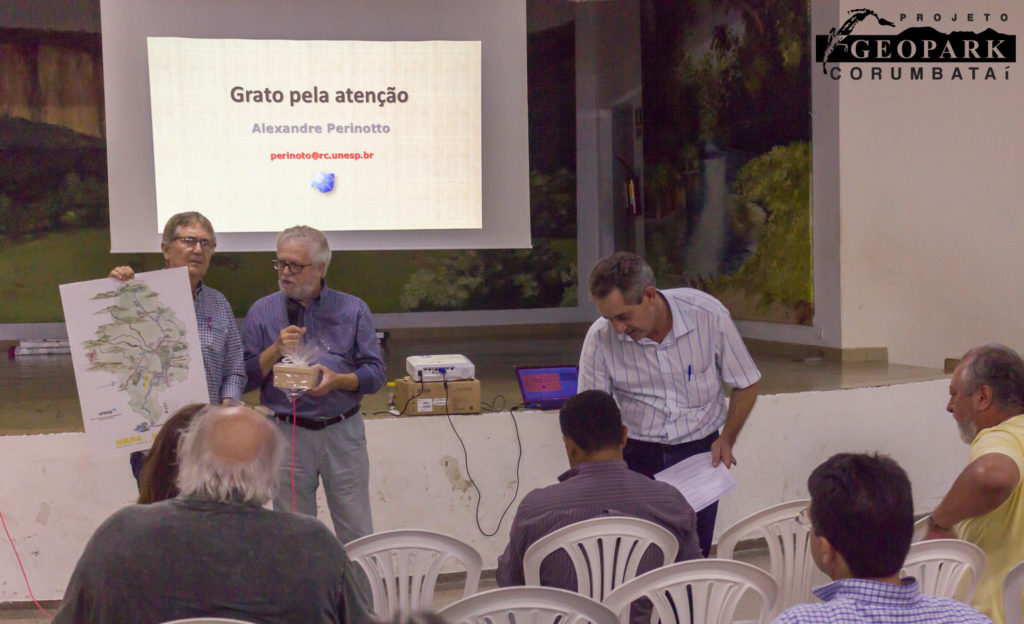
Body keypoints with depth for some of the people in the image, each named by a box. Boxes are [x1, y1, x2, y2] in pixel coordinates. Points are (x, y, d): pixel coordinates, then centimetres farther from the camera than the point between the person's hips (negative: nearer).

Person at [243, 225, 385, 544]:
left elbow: (376, 373, -1)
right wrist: (276, 350, -14)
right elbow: (246, 377, 1)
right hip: (286, 434, 1)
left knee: (357, 537, 3)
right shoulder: (261, 312, 6)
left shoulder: (353, 310, 4)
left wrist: (338, 380, -17)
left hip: (343, 432, 0)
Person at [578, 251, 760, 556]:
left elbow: (746, 384, 2)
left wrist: (727, 439, -9)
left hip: (699, 452, 0)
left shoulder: (708, 315, -13)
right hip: (636, 456, 0)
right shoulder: (600, 339, -13)